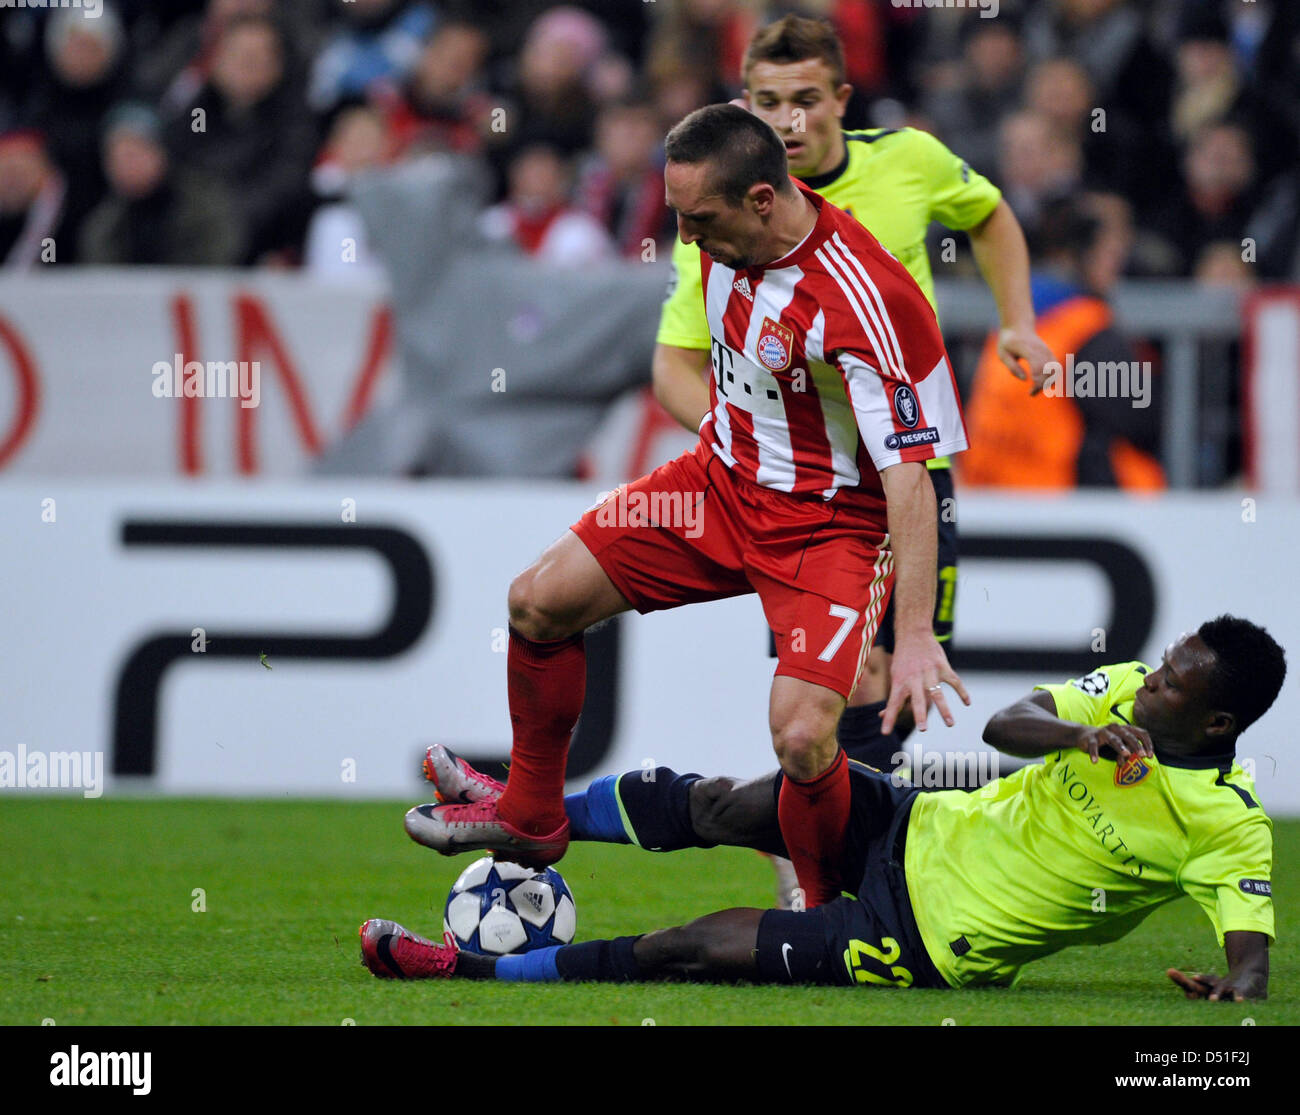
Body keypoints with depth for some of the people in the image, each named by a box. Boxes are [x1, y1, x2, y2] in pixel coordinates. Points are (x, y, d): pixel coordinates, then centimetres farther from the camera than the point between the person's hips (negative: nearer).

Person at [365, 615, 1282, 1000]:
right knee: (726, 808, -9)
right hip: (921, 834, 5)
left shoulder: (1230, 825, -20)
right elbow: (1006, 724, -11)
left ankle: (473, 967, 5)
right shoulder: (1128, 693, -3)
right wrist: (1076, 733, -31)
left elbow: (1252, 952, -24)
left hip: (931, 947, -5)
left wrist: (1240, 987, -46)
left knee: (698, 949, -8)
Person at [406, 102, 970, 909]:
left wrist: (916, 634, -37)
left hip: (833, 523, -7)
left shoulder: (862, 303, -31)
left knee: (801, 736, -25)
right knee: (540, 601, 4)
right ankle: (531, 818, 23)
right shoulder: (729, 241, -9)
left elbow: (910, 477, -33)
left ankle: (824, 913, 1)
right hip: (725, 478, 7)